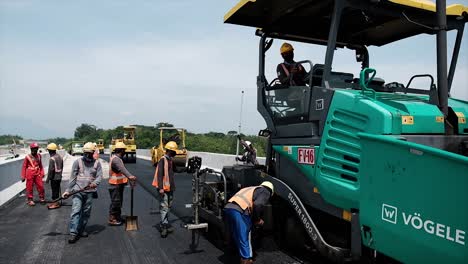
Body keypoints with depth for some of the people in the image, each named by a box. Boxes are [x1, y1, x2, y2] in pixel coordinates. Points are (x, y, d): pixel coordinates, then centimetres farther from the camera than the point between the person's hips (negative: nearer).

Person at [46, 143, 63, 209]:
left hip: (54, 178, -9)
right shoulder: (59, 157, 8)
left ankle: (56, 203, 6)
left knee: (54, 190, 0)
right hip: (59, 177, 9)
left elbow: (51, 170, -20)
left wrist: (48, 178, -12)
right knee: (57, 190, 16)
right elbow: (61, 167, 15)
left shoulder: (52, 159, -19)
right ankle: (55, 202, 26)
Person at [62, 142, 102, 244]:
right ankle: (73, 233, -9)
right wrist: (67, 191, -1)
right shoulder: (78, 162, 1)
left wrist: (95, 183, -23)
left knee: (86, 212, 9)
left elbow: (99, 176, -2)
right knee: (76, 211, -10)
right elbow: (72, 178, 2)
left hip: (90, 192, 2)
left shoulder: (97, 163, 5)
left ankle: (81, 230, 23)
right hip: (78, 191, -2)